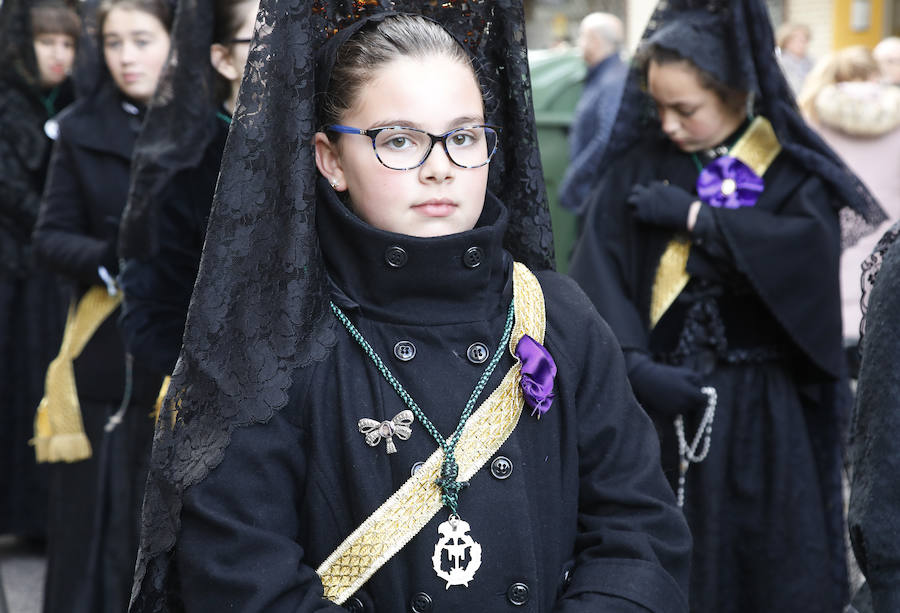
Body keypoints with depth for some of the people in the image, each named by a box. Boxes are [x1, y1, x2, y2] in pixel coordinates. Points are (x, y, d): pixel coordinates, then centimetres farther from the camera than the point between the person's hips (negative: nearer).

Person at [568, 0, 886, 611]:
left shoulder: (793, 169, -2)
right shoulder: (640, 163, 3)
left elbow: (812, 252, -22)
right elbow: (598, 273, -5)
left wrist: (692, 215, -16)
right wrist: (634, 364, -19)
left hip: (759, 407, -1)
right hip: (657, 397, 2)